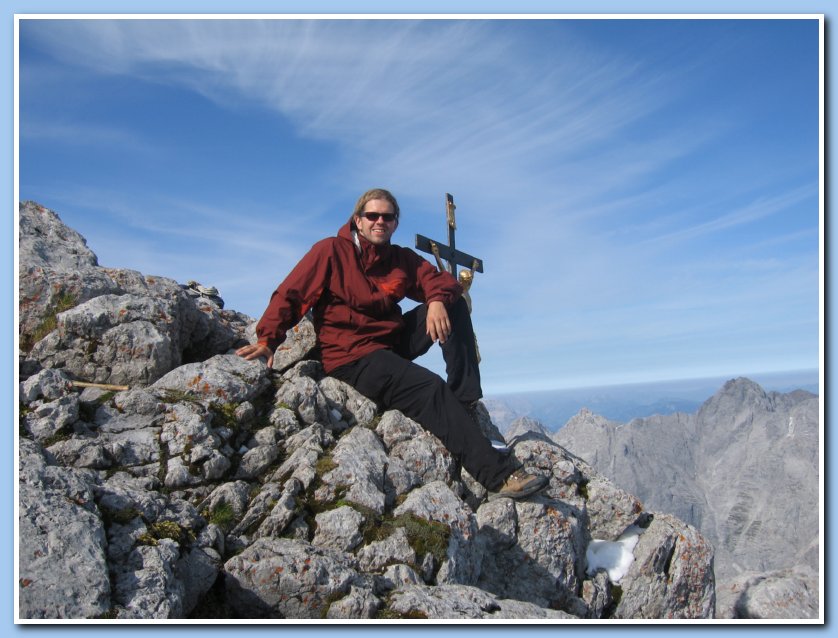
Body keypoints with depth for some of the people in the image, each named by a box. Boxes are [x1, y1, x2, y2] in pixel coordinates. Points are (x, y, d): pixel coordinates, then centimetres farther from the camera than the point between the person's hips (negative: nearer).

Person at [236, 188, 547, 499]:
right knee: (430, 389, -27)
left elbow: (442, 281, 4)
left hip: (393, 343, 7)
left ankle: (465, 402, -15)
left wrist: (437, 301, -20)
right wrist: (268, 338, -24)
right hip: (352, 356, -7)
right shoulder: (331, 251, -4)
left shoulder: (402, 259, 11)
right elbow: (290, 294, -10)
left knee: (454, 304, -7)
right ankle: (499, 474, -29)